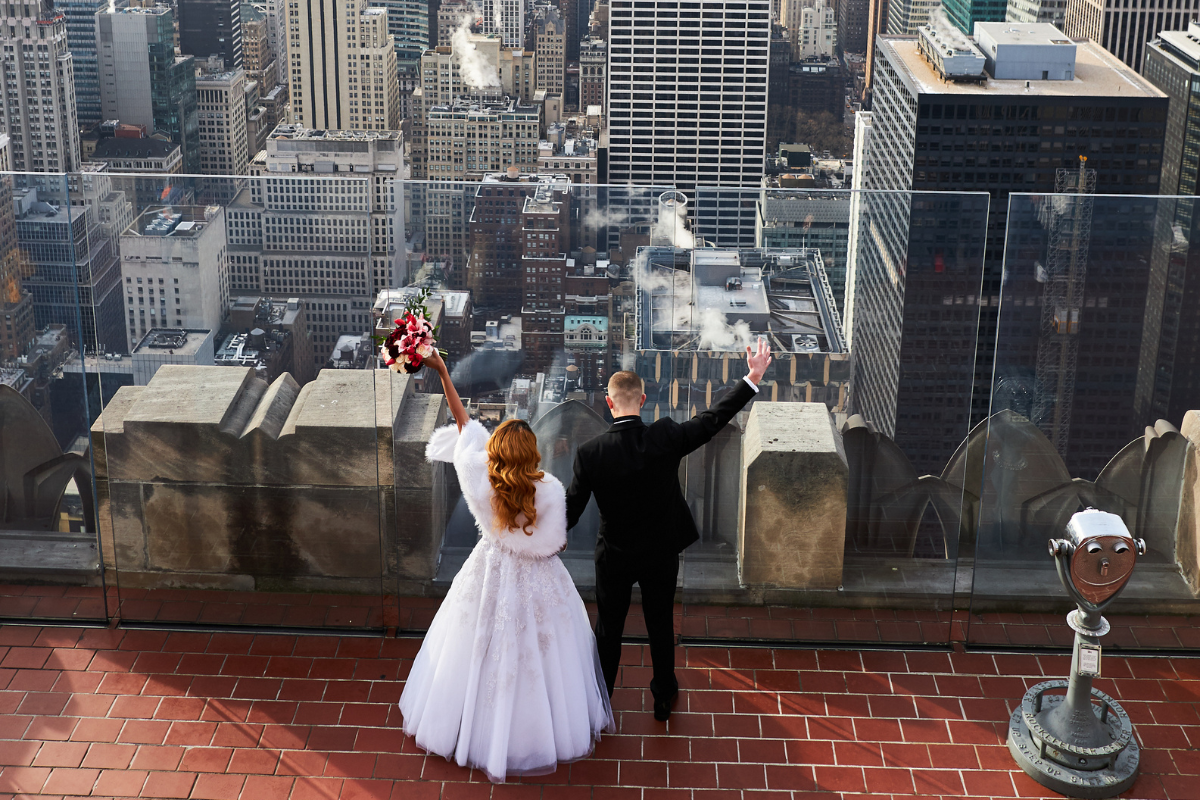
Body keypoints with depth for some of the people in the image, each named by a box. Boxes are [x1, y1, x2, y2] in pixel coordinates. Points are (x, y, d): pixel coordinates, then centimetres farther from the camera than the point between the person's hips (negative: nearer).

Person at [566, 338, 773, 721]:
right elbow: (714, 418, -12)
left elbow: (571, 509, -13)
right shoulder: (666, 437, -23)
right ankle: (663, 697, 39)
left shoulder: (589, 453, -22)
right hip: (661, 553, 1)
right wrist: (753, 378, -4)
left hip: (614, 557, 0)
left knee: (608, 630, 18)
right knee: (661, 625, 21)